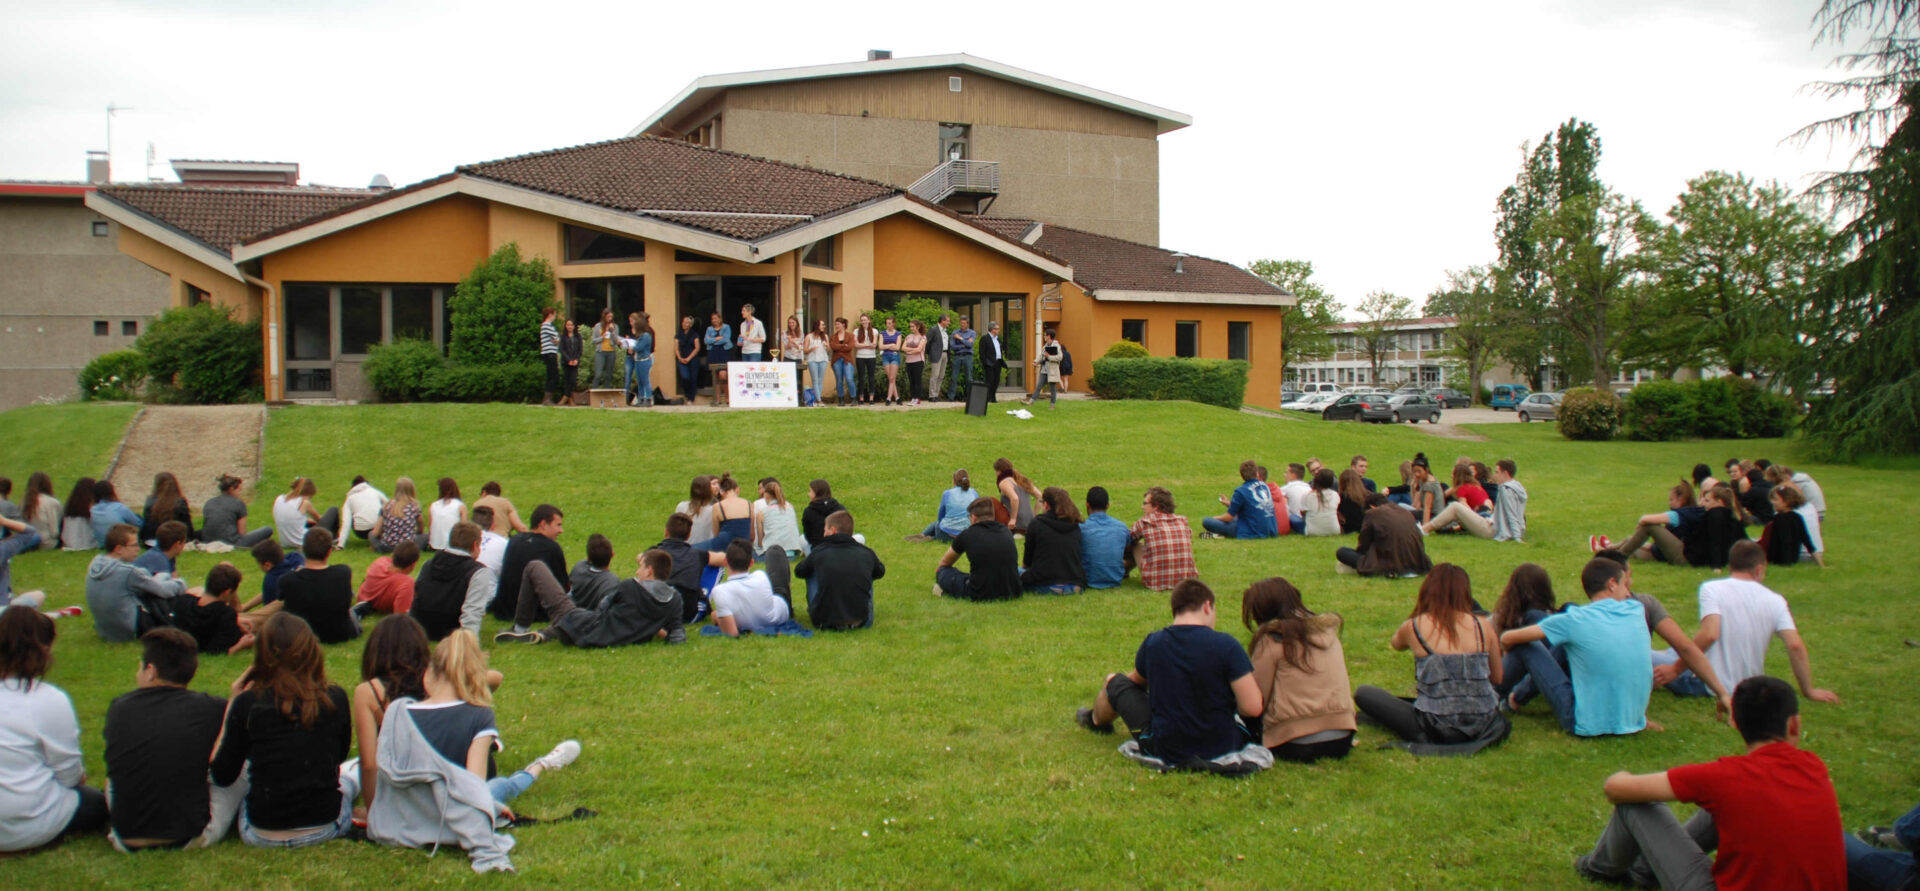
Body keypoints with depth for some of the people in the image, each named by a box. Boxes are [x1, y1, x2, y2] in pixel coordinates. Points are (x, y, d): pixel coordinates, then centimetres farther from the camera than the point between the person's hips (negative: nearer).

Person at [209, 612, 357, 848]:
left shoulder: (248, 703, -10)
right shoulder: (335, 699, -7)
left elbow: (222, 777, -1)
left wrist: (232, 703, 2)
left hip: (262, 835, 0)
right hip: (324, 828, 1)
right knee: (350, 777, 35)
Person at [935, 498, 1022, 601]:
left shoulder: (967, 535, 0)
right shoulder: (1006, 532, 9)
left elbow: (944, 562, 21)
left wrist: (940, 571, 44)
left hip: (980, 596, -2)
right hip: (1012, 594, 2)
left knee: (942, 572, 19)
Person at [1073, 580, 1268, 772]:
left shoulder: (1153, 643, -8)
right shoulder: (1225, 645, -16)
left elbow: (1137, 680, 15)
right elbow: (1253, 708, -20)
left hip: (1167, 750, 1)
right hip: (1224, 747, -1)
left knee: (1114, 682, 21)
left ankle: (1095, 720, 54)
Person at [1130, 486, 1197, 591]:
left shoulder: (1144, 523, -2)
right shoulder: (1183, 521, 8)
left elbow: (1127, 542, 17)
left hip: (1156, 584, -4)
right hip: (1187, 582, 4)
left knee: (1134, 546, 17)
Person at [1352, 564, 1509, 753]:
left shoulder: (1414, 626, -4)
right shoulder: (1483, 626, 0)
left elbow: (1395, 643, 20)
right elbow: (1497, 678, 11)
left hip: (1438, 731, -2)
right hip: (1484, 727, 2)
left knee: (1363, 694, 9)